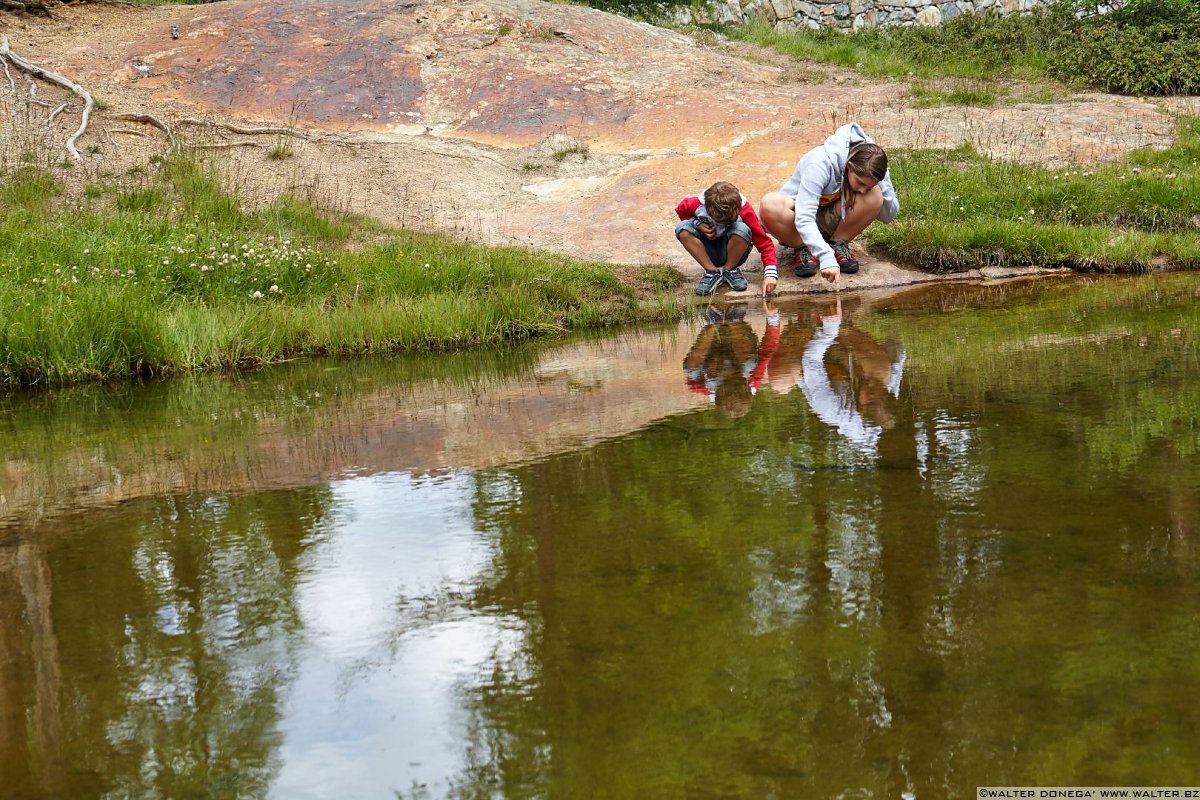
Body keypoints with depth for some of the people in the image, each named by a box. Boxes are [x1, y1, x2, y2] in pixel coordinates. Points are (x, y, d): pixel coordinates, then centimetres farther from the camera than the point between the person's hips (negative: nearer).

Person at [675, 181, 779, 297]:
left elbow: (764, 242, -25)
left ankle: (730, 270, -7)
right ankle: (713, 272, -14)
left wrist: (770, 273, -36)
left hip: (733, 252, -2)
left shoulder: (744, 209, -27)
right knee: (682, 228, -26)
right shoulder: (698, 204, -24)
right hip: (710, 253, 2)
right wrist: (699, 224, -20)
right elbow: (681, 210, 0)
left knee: (742, 229, -35)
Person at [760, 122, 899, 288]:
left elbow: (889, 216, -8)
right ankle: (803, 249, -13)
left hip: (829, 221, 4)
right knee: (770, 204, -40)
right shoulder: (820, 164, -33)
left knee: (875, 196, -25)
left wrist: (883, 186, -26)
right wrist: (826, 257, -51)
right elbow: (803, 219, -40)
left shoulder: (870, 171, -16)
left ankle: (838, 245, -6)